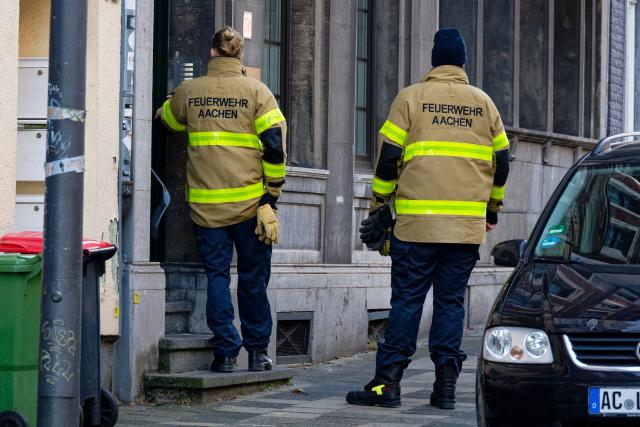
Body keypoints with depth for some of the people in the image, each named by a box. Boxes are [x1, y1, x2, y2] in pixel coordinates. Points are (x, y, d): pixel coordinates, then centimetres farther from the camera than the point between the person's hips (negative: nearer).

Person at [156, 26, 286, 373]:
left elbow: (166, 120, 24)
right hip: (248, 199, -1)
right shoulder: (256, 91, -2)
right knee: (253, 278, 10)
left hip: (205, 202, 1)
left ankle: (225, 352, 4)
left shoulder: (188, 91, 3)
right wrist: (271, 198, -2)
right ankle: (257, 352, 16)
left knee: (217, 275, 8)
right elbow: (275, 145, -7)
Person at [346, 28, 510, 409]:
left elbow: (388, 158, -1)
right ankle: (446, 385, 3)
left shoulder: (411, 99, 2)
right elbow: (501, 162, 14)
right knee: (451, 302, 7)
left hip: (416, 223, -2)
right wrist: (493, 209, 26)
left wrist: (380, 205, 10)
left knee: (406, 301, 1)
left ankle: (388, 382, -1)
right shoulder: (484, 103, 10)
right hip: (468, 226, 2)